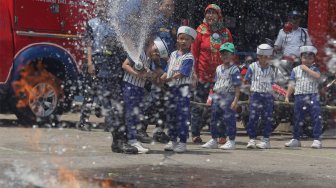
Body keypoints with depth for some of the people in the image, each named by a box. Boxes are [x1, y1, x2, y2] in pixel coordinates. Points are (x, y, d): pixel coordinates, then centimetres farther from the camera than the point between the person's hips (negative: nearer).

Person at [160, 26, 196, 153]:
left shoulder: (188, 57, -9)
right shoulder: (173, 54, 14)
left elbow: (181, 74, -18)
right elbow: (168, 71, 15)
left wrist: (168, 79, -28)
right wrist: (161, 78, -2)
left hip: (183, 87, -7)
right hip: (172, 88, 7)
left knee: (182, 115, -7)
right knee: (171, 115, 11)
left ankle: (182, 142, -3)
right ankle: (173, 140, 21)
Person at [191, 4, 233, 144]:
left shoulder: (226, 32, 7)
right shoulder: (201, 31, 2)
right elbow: (194, 52, 2)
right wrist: (195, 71, -5)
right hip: (203, 74, -2)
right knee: (198, 105, 0)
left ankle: (221, 135, 7)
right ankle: (195, 134, 7)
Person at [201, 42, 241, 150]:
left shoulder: (234, 69, -9)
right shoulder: (218, 68, 14)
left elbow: (237, 87, -12)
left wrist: (235, 100, -18)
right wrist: (211, 97, 15)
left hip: (228, 97, -7)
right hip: (217, 96, 7)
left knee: (229, 119, -6)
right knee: (214, 119, 11)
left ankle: (231, 141, 1)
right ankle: (214, 140, 21)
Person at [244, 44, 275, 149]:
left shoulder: (270, 70, 8)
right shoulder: (253, 67, 0)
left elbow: (271, 84, 14)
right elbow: (246, 81, 3)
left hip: (268, 96, 3)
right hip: (255, 94, -3)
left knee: (268, 118, 3)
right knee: (253, 117, -6)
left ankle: (266, 140, 10)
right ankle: (252, 139, -1)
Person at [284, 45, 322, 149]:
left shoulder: (314, 69, 5)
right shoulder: (296, 70, 9)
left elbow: (317, 76, -18)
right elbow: (292, 84, 10)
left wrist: (307, 69, -12)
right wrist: (287, 96, 4)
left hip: (312, 97, -2)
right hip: (299, 96, 2)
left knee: (316, 119, -8)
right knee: (297, 119, 8)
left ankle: (317, 140, -5)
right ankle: (296, 139, 19)